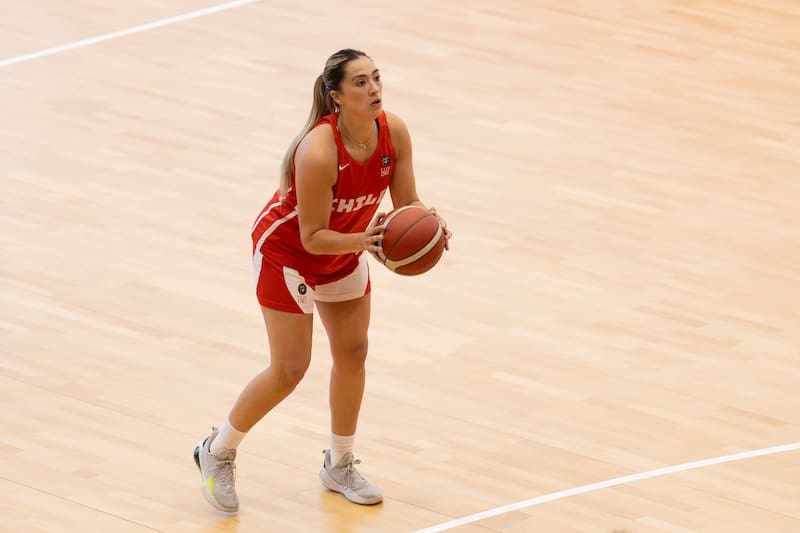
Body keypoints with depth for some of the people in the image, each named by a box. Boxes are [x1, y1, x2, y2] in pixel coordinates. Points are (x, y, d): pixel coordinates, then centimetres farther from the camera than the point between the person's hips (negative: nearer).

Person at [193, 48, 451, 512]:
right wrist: (364, 242, -45)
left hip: (346, 247, 6)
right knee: (290, 369, -3)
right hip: (289, 251, -6)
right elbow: (312, 236, -29)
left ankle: (340, 465, 31)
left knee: (353, 354, 12)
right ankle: (219, 452, 19)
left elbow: (407, 204, -11)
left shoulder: (394, 132, -21)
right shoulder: (319, 152, -38)